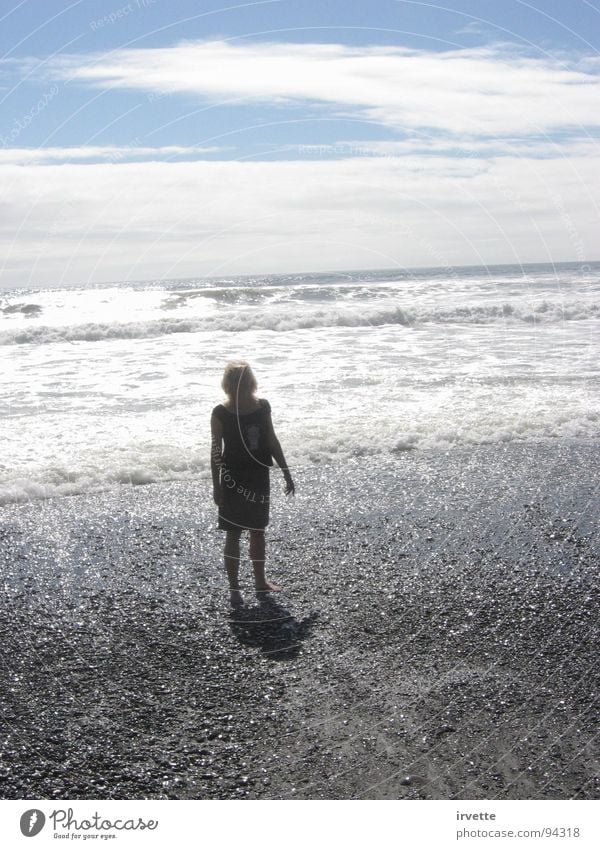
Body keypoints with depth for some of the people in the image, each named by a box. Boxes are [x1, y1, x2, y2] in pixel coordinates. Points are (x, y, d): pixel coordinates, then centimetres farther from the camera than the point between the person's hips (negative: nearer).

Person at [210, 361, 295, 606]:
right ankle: (234, 587, 13)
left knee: (258, 530, 15)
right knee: (233, 533, 3)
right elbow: (216, 451, -7)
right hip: (234, 479, -4)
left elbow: (272, 441, 9)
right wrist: (217, 486, -10)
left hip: (259, 477, 4)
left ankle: (260, 580, 31)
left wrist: (286, 473, 10)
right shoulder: (221, 413, -11)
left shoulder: (262, 406, 0)